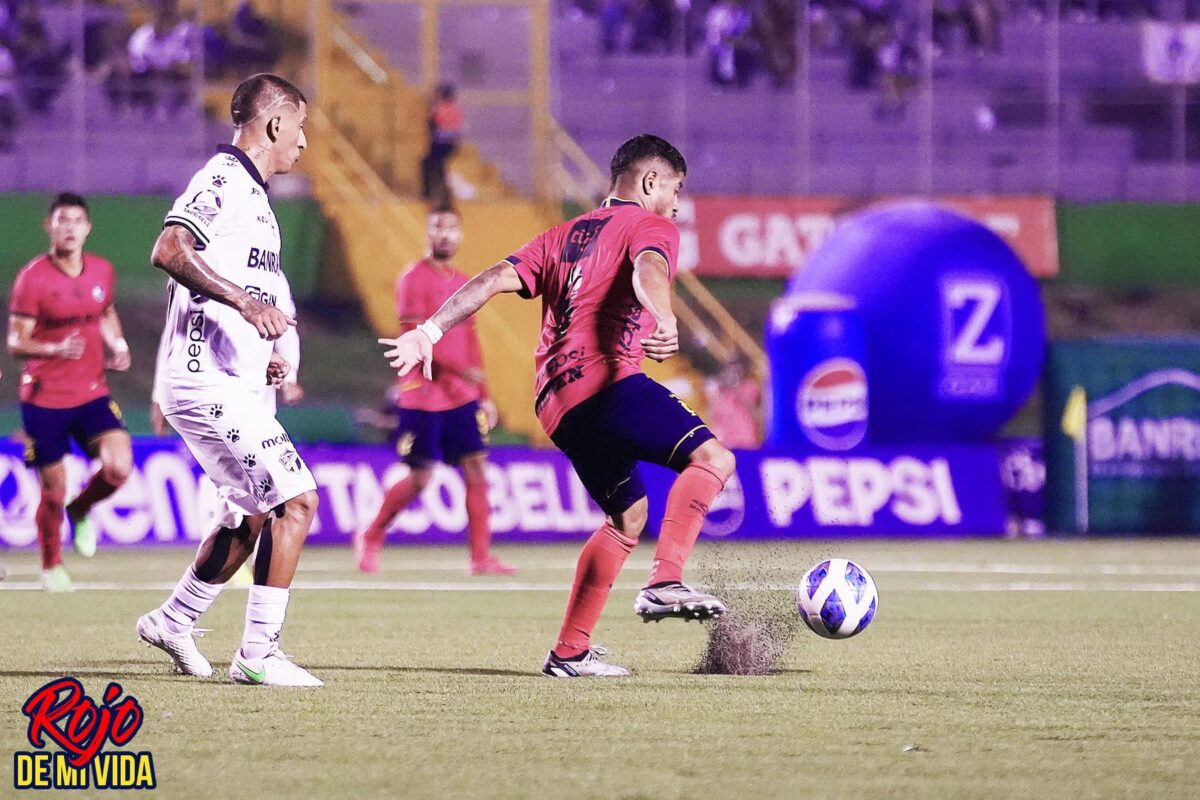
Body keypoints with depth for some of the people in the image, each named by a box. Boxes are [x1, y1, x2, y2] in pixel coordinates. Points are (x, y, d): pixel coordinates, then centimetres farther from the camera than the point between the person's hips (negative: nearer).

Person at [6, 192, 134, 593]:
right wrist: (55, 349, -29)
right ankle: (51, 567, 25)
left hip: (92, 393, 3)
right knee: (53, 490, 2)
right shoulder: (32, 278, -10)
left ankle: (81, 511, 15)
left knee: (118, 467, -18)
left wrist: (118, 346, 5)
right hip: (44, 398, -3)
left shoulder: (102, 271, 5)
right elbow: (16, 342, -10)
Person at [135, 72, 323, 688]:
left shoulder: (249, 191, 20)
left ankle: (175, 620, 32)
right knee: (295, 499, -13)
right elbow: (169, 251, -26)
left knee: (252, 512, 20)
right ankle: (258, 653, -11)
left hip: (230, 384, 10)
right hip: (209, 384, -10)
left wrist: (262, 358, 16)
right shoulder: (224, 179, -11)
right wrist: (245, 301, -31)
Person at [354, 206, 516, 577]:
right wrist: (460, 369, -26)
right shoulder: (413, 279, -8)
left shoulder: (463, 284, 15)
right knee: (419, 479, -3)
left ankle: (481, 557, -3)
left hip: (462, 398, 7)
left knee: (476, 470, -3)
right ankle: (370, 539, 18)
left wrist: (484, 395, 18)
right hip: (422, 397, -7)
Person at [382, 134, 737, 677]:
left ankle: (570, 652, 18)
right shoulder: (650, 226, 7)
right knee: (711, 458, -14)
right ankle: (664, 584, -32)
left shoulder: (563, 237, 28)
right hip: (609, 382, -8)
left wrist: (429, 332, 11)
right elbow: (647, 269, -17)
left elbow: (498, 278, 16)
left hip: (558, 403, 8)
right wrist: (665, 322, -37)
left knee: (627, 517, 20)